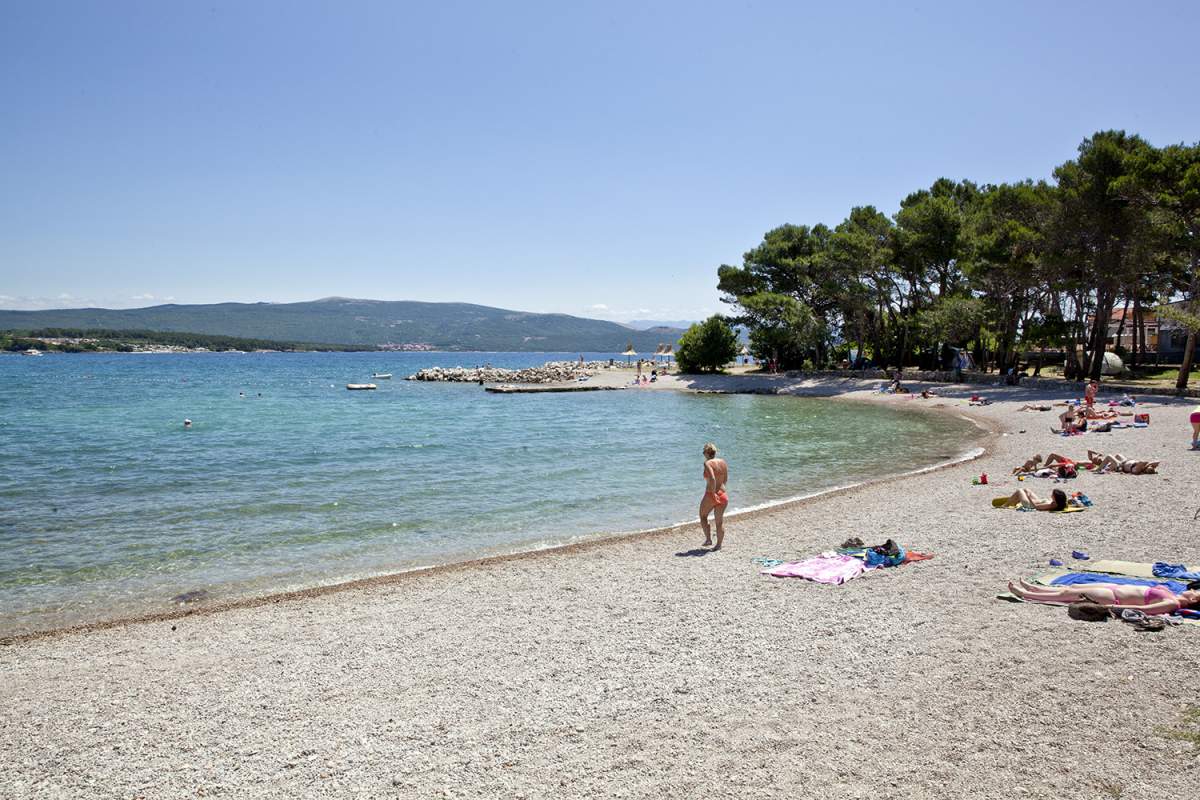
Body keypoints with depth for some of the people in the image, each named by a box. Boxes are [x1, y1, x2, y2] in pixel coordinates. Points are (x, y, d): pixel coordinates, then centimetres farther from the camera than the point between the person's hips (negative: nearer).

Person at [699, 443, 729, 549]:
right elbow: (725, 480, 12)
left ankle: (708, 539, 11)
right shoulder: (723, 462, 5)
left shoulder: (708, 463, -13)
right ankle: (719, 544, 13)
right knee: (719, 521, 12)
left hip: (710, 495, -5)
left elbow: (712, 478, -26)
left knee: (703, 516, 18)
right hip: (722, 494, 5)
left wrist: (713, 493, -21)